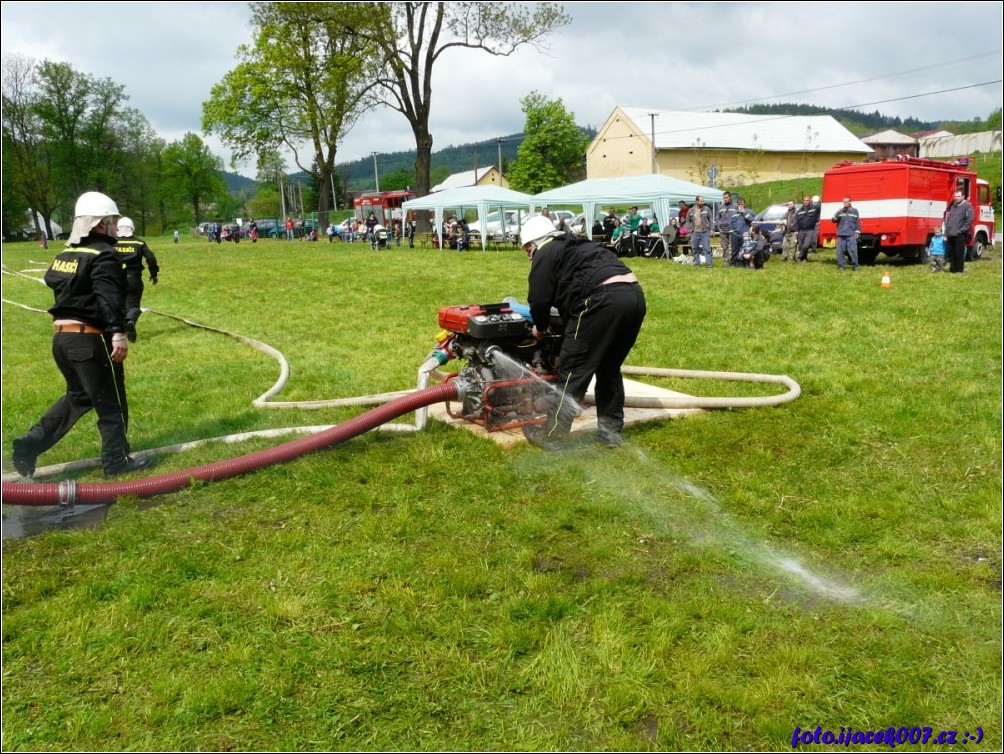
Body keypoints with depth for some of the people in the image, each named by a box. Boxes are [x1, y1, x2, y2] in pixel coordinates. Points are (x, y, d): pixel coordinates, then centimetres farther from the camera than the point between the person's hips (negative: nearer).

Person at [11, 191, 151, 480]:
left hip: (62, 336, 9)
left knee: (78, 396, 24)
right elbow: (109, 298, -25)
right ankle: (116, 462, 13)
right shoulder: (103, 255, -13)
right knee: (111, 402, 4)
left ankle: (30, 444, 16)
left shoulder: (65, 254, 14)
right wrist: (118, 333, -31)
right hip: (90, 339, -9)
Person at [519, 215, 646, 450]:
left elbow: (539, 298, 3)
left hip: (603, 301, -8)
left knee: (572, 370, 0)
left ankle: (551, 435, 7)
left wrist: (540, 327, 22)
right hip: (634, 295, 8)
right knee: (609, 368, 21)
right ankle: (610, 430, 26)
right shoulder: (579, 246, 35)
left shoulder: (545, 254, 10)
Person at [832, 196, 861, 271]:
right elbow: (834, 220, 4)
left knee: (853, 251, -8)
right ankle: (842, 265, 7)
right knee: (840, 251, -2)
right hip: (841, 235, 1)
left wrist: (857, 233, 4)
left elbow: (858, 223, 12)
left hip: (851, 235, -1)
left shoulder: (854, 211, 10)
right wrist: (837, 214, -14)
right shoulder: (840, 211, 11)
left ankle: (855, 265, 0)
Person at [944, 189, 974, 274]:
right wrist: (946, 230, 14)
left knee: (959, 253, -4)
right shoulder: (952, 206, 19)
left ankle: (960, 269, 2)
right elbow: (947, 217, 26)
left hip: (960, 235, -7)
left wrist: (962, 229, -14)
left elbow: (970, 219, -11)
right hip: (950, 234, 7)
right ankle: (952, 268, 19)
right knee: (951, 252, 10)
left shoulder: (967, 206, -3)